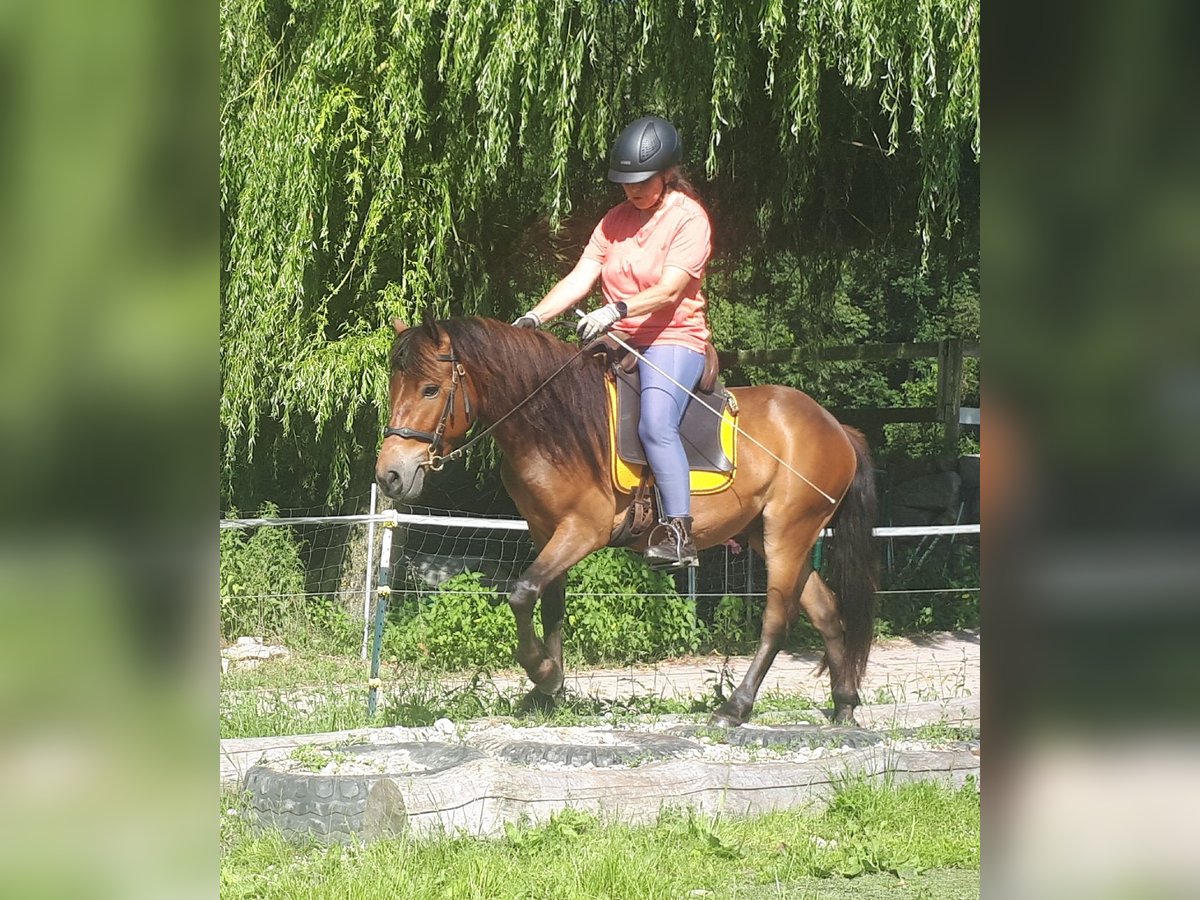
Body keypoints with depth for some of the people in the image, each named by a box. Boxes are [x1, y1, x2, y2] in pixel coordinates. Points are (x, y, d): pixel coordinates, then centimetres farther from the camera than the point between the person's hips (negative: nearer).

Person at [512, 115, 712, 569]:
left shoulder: (689, 219, -8)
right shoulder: (617, 219, 11)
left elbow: (670, 290, -20)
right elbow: (579, 279, 3)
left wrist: (616, 310, -36)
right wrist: (534, 317, -13)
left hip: (674, 340, -7)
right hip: (618, 343, 7)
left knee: (655, 423, -31)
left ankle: (679, 532, -34)